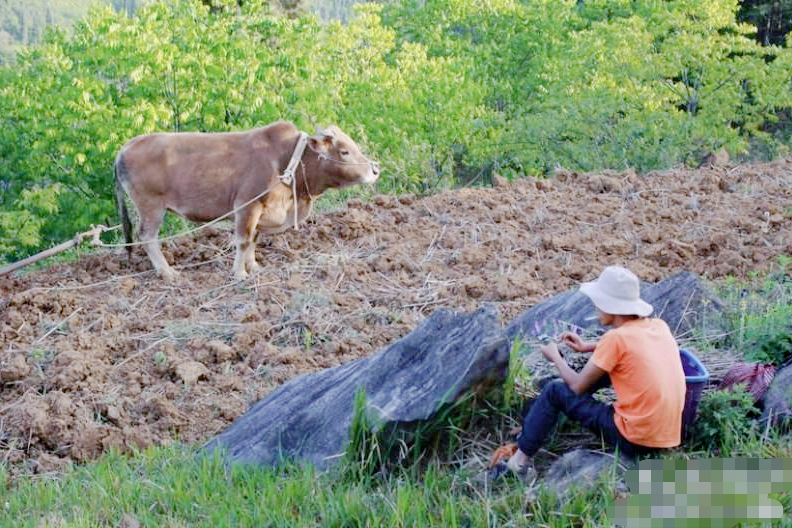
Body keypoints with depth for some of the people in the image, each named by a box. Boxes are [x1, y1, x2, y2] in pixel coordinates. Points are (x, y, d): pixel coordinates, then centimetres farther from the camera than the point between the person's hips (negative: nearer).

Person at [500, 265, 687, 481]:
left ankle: (521, 459, 15)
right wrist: (588, 347, 23)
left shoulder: (616, 338, -17)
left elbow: (578, 386, -5)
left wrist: (555, 357, 12)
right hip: (670, 436, 7)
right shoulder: (659, 326, 3)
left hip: (634, 441, -7)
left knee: (554, 391, 7)